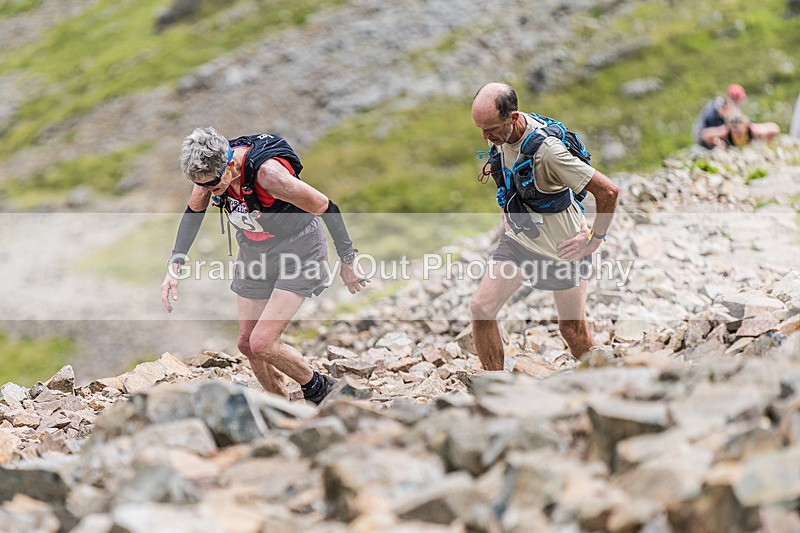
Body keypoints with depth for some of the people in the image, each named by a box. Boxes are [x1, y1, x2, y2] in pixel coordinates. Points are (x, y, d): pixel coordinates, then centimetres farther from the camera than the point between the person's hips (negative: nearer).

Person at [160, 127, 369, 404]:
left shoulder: (267, 172, -35)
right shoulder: (210, 167, -15)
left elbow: (325, 207, -25)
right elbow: (194, 211, 6)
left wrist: (348, 261, -15)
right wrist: (175, 265, 0)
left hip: (298, 253, -7)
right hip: (254, 254, 7)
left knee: (262, 343, -16)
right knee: (247, 344, 7)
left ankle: (317, 387, 12)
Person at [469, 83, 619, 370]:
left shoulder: (547, 149, -32)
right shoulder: (499, 134, -8)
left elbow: (608, 191, -29)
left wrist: (595, 238, -18)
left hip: (561, 246, -6)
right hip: (518, 237, 6)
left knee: (572, 328, 7)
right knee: (480, 308, -6)